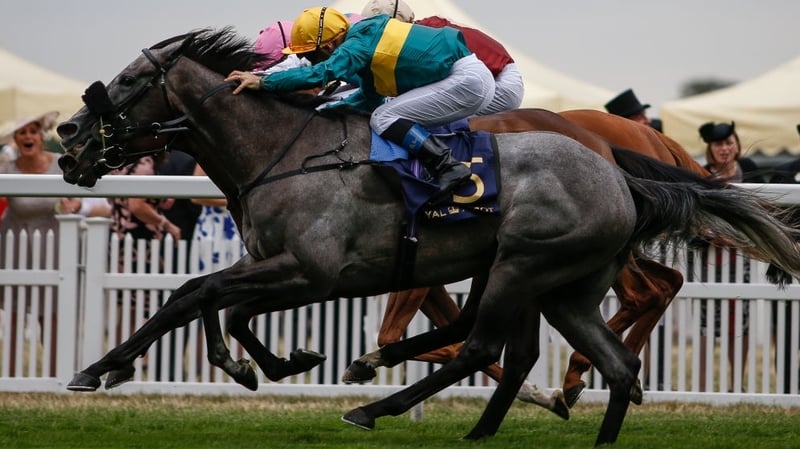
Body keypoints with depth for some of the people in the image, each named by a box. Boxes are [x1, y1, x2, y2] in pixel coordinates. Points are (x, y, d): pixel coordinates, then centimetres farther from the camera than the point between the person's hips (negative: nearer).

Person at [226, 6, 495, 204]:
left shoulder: (358, 44, -14)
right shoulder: (367, 41, 15)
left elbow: (319, 74, -29)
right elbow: (369, 101, 24)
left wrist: (262, 82, -25)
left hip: (466, 80, -10)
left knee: (384, 119, -12)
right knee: (382, 116, 18)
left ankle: (447, 166, -21)